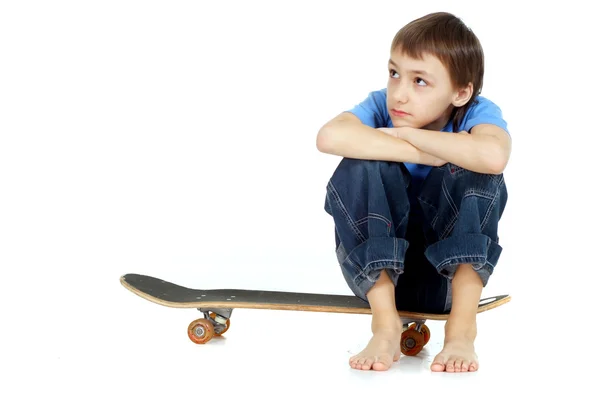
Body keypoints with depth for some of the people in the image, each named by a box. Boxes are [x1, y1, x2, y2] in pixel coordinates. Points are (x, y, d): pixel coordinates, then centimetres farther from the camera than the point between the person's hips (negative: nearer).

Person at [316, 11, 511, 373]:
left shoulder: (477, 112, -14)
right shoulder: (382, 106, -12)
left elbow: (494, 155, -42)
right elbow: (329, 137, -36)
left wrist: (406, 134, -29)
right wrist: (430, 154, -33)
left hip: (451, 274, -1)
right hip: (378, 269, 1)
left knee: (474, 171, -25)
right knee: (362, 168, -24)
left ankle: (462, 328, -26)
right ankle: (385, 323, -23)